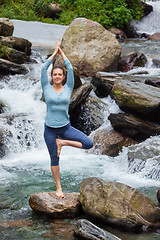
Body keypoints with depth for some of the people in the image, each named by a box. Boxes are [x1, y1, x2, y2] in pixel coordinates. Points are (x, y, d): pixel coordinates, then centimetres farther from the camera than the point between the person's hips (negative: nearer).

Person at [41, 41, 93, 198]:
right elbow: (43, 68, -7)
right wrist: (54, 53, 0)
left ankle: (62, 142, 4)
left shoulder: (68, 88, 2)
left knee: (89, 144, -14)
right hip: (50, 129, -1)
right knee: (54, 159, 5)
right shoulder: (47, 89, -1)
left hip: (65, 127, 1)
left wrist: (62, 53, 4)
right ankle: (58, 188, 18)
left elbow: (70, 69, -3)